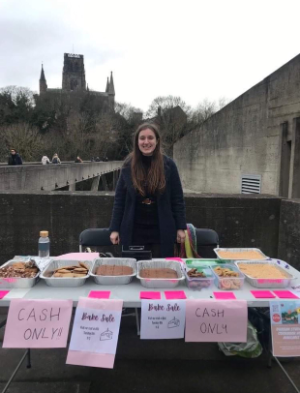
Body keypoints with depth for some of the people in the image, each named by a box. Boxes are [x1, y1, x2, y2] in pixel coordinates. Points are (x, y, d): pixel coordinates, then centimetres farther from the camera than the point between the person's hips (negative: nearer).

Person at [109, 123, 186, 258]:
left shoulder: (168, 165, -4)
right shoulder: (128, 165, -1)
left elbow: (177, 198, 0)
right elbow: (119, 199, 2)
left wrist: (180, 227, -2)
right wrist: (114, 229, -2)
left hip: (161, 231, 0)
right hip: (134, 231, 1)